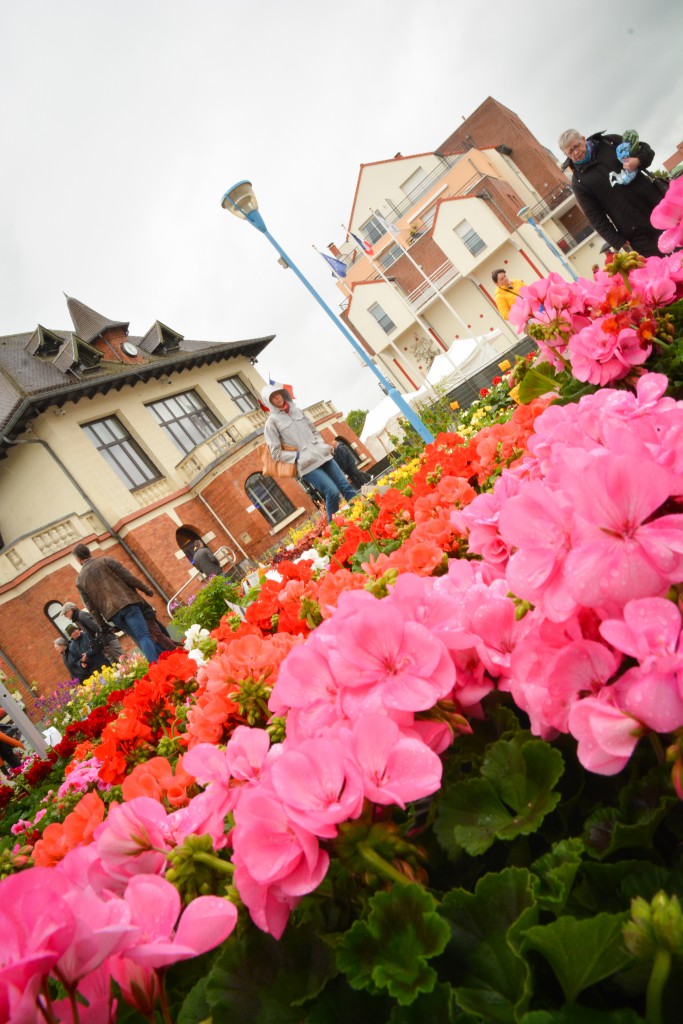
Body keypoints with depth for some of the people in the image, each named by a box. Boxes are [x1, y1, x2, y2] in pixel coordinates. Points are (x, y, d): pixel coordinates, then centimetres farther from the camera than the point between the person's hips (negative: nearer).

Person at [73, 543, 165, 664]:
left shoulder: (79, 581, 14)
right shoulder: (105, 561, 5)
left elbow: (91, 607, 13)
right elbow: (128, 577, -2)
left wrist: (102, 626, 17)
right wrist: (146, 589, 6)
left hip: (112, 614, 3)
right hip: (127, 603, -3)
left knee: (141, 640, 10)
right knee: (144, 636, -9)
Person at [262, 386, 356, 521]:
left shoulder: (296, 410, 14)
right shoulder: (272, 422, -2)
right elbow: (276, 453, -4)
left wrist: (324, 446, 6)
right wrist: (299, 455, -11)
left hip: (322, 455, 6)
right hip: (307, 463, -6)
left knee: (345, 486, 0)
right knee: (332, 492, -17)